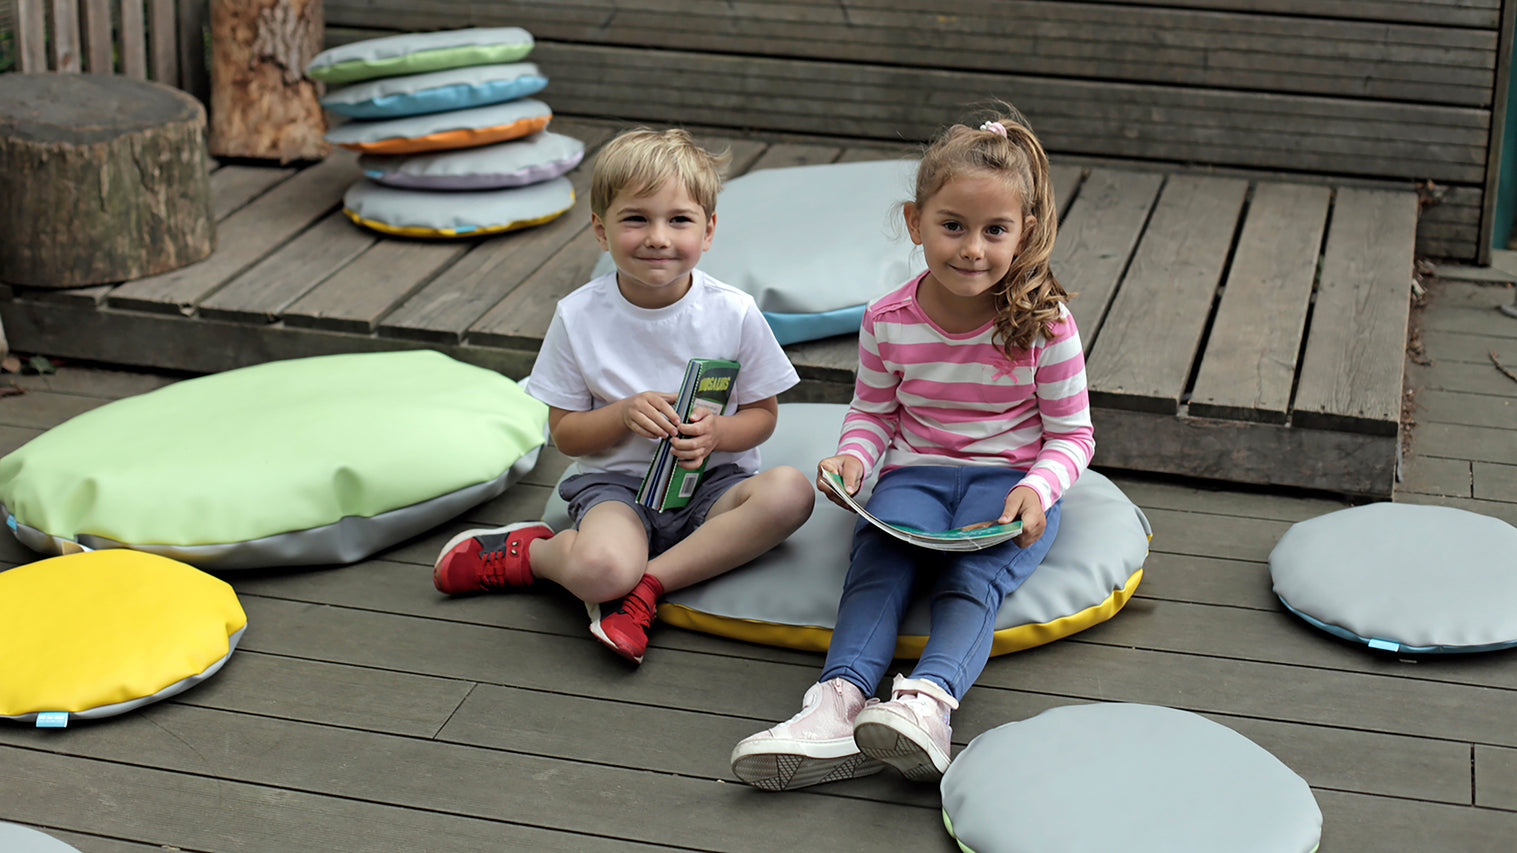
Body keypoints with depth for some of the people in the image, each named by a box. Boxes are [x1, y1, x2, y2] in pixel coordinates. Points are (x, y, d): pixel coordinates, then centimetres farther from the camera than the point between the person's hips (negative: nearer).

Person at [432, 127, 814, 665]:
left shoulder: (733, 314, -5)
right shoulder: (579, 317, -4)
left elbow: (762, 414, 6)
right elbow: (565, 433, 2)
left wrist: (717, 432, -17)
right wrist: (625, 415, -18)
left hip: (710, 484, 2)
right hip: (615, 481, -2)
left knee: (790, 491, -32)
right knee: (597, 570, -36)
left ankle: (646, 583, -23)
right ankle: (531, 551, 1)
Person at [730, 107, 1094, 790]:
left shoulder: (1044, 325, -9)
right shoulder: (888, 321, -3)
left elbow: (1071, 433, -2)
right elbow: (873, 411, 11)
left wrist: (1037, 490, -22)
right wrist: (854, 456, -12)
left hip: (1008, 482, -2)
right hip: (914, 473, 2)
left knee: (973, 576, -32)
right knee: (878, 556, -29)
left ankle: (927, 701, -54)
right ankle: (839, 702, -49)